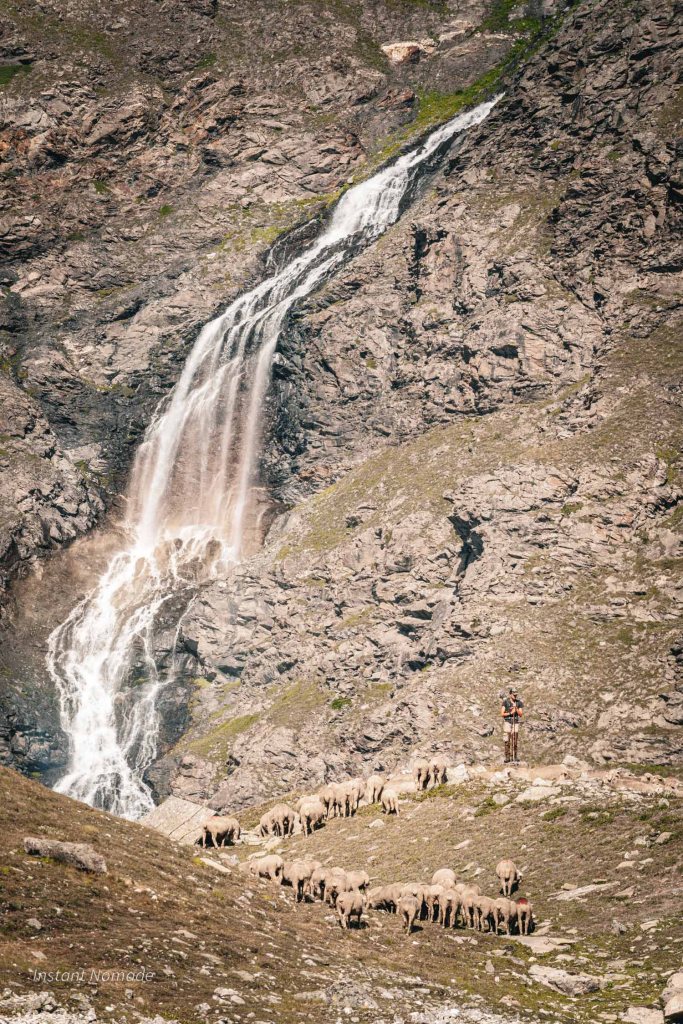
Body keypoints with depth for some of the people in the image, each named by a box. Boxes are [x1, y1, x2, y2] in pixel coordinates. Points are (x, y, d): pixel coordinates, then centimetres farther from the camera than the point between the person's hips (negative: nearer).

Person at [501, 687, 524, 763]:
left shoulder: (519, 702, -1)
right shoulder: (505, 702, -7)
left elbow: (521, 715, -2)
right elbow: (502, 714, -8)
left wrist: (517, 710, -20)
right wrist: (510, 713, -22)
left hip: (516, 723, 2)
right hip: (507, 722, -2)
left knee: (514, 741, 3)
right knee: (507, 741, -5)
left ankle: (514, 756, 11)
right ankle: (507, 757, -3)